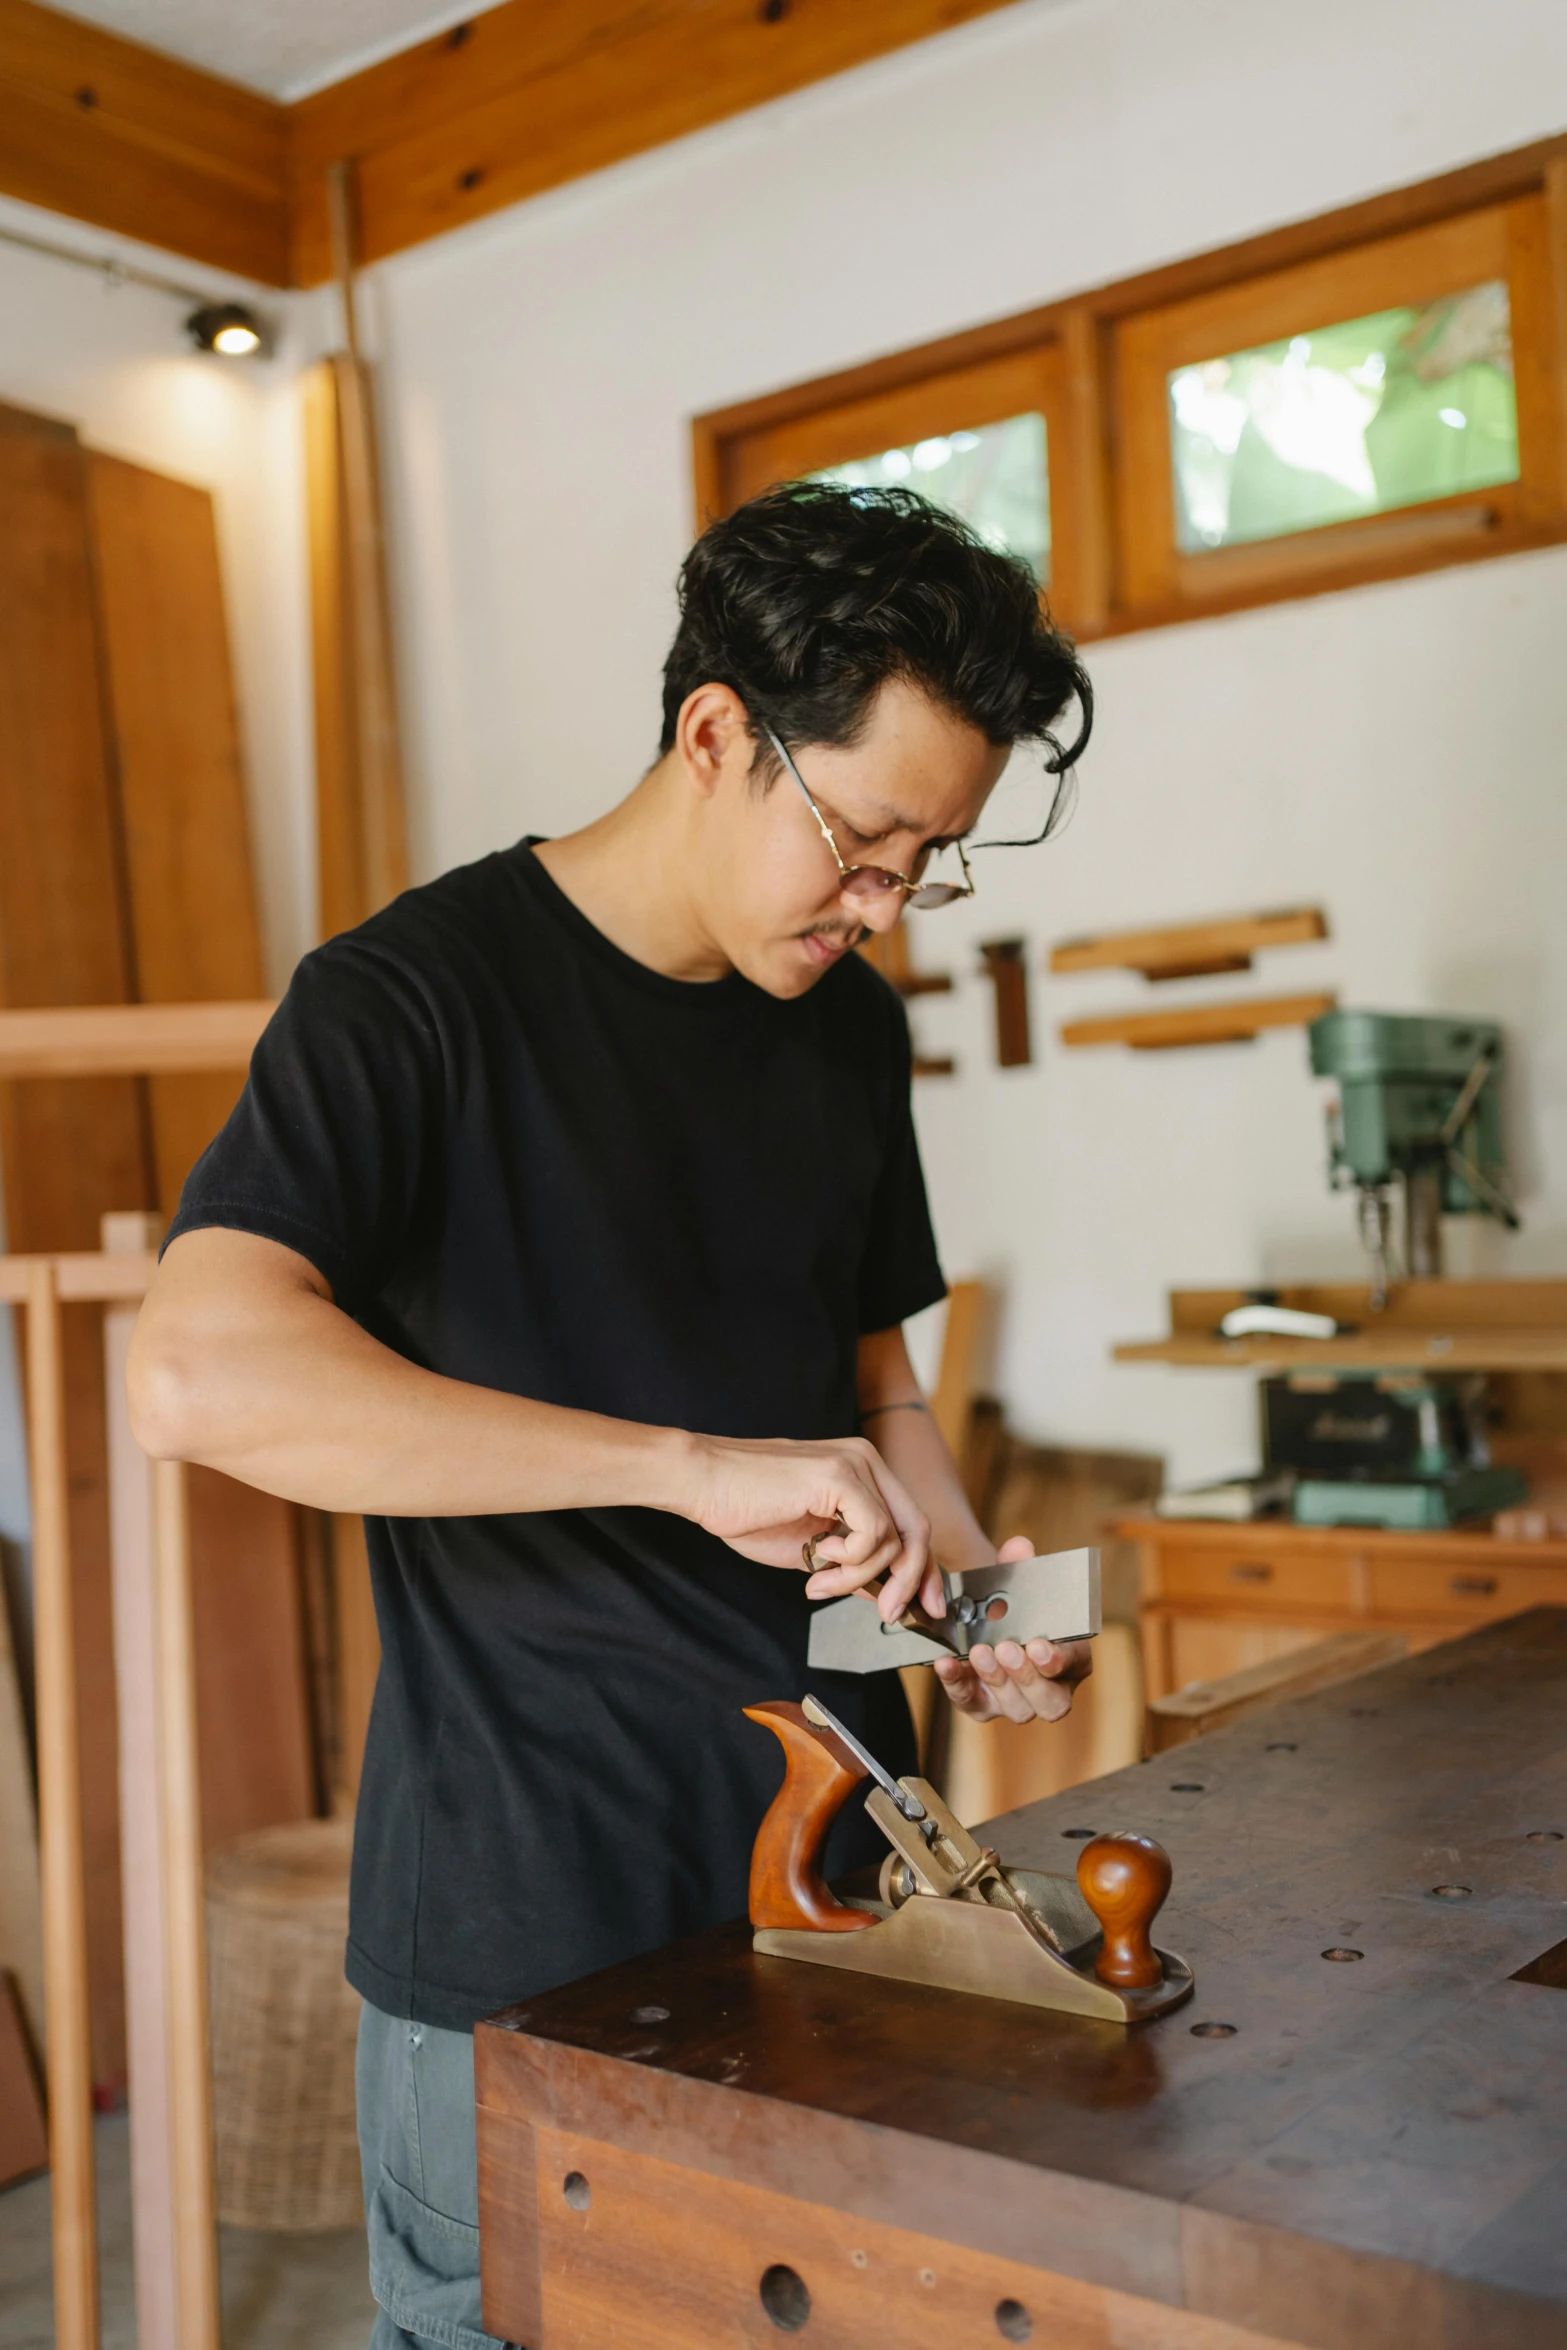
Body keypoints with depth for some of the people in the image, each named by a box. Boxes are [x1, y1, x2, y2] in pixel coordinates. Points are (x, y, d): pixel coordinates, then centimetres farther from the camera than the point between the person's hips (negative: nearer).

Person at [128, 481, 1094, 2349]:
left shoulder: (851, 1023, 8)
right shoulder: (415, 998, -14)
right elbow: (195, 1372, -29)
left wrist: (965, 1576, -2)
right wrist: (696, 1465, -32)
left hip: (829, 1850, 6)